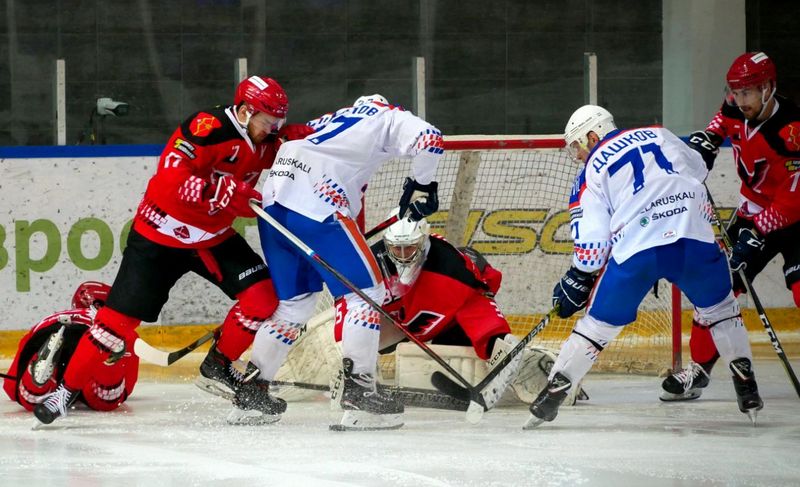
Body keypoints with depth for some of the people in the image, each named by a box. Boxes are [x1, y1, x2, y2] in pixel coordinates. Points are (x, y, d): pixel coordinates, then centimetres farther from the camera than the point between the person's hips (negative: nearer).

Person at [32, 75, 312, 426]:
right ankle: (67, 389, 5)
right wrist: (228, 192, -44)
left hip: (213, 237, 7)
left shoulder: (265, 142, -2)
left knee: (263, 294, -9)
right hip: (160, 235, -7)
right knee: (121, 316, -9)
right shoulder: (209, 128, -26)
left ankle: (219, 364, 11)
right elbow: (172, 180, -35)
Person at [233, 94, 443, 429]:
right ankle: (359, 393, -11)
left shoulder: (338, 119, 35)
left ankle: (250, 393, 21)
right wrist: (421, 184, 5)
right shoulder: (386, 117, 13)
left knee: (295, 302, 19)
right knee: (365, 290, -1)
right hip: (314, 209, -8)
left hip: (274, 203, 8)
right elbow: (428, 138, -7)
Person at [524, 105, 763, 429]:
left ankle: (553, 393, 9)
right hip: (695, 239, 2)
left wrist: (577, 281, 18)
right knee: (719, 309, 23)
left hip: (636, 250, -2)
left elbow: (591, 240, 7)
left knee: (599, 324, 11)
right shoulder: (657, 134, 21)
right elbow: (699, 171, 33)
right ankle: (747, 391, 18)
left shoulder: (591, 172, 13)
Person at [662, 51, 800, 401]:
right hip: (754, 211, 7)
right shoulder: (737, 110, -8)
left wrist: (757, 231, -35)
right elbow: (723, 121, 20)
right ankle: (699, 367, 11)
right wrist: (707, 137, 1)